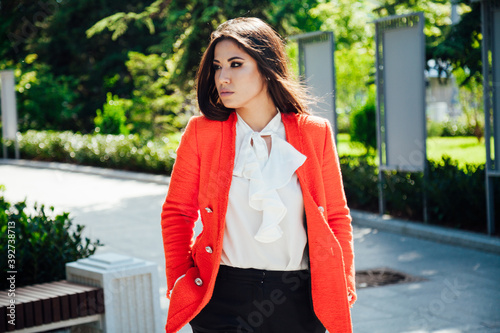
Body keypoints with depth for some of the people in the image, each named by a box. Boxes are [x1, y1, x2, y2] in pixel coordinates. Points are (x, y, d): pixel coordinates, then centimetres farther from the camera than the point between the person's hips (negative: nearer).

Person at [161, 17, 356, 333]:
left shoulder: (315, 133, -1)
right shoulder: (201, 132, -2)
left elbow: (337, 216, 6)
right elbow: (177, 213, 6)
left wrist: (342, 294, 1)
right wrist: (182, 281, -2)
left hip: (299, 303, 1)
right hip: (223, 299, 0)